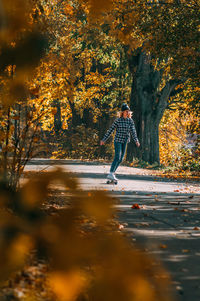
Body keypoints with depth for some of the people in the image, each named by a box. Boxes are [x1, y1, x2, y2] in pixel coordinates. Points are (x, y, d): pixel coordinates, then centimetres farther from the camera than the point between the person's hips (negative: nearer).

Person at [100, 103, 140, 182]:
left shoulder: (130, 121, 4)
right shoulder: (118, 120, -8)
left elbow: (133, 131, -1)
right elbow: (110, 130, -5)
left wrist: (136, 141, -15)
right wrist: (104, 139, -5)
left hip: (124, 142, 5)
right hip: (118, 140, -5)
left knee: (120, 159, 6)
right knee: (117, 157, -16)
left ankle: (112, 173, 17)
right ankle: (110, 174, -18)